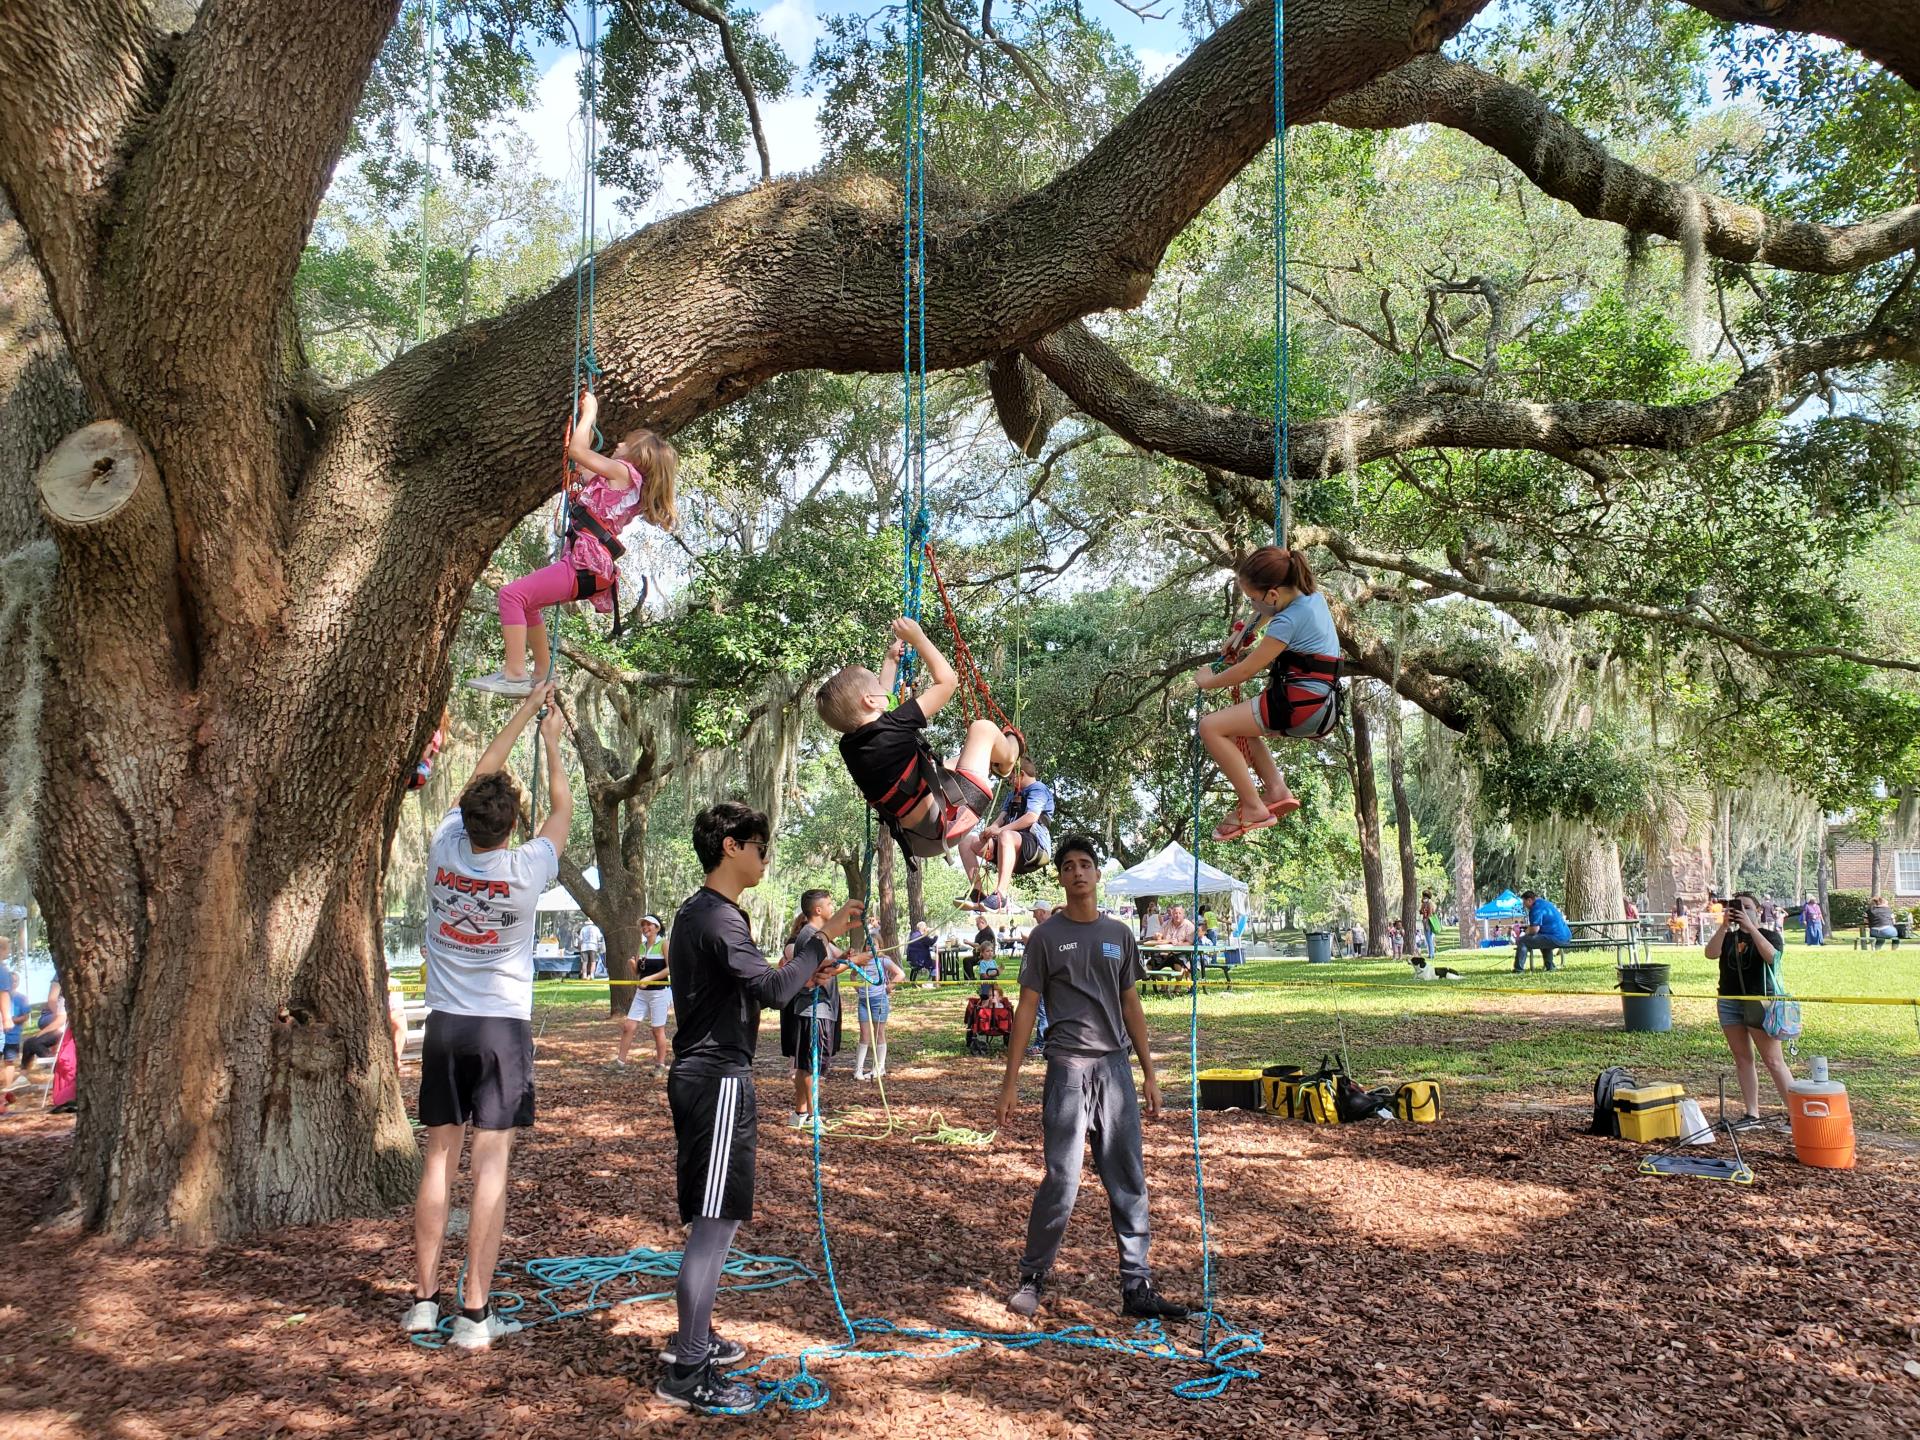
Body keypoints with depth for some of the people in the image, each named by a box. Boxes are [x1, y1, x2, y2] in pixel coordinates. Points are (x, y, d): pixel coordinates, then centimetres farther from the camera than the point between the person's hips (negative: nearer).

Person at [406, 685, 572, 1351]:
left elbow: (479, 776, 11)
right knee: (491, 1162, -3)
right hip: (503, 1027, -4)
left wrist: (524, 713, 20)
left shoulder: (444, 850, -4)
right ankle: (474, 1313, -2)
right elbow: (563, 809, 7)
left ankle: (424, 1299, 17)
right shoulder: (525, 871, -12)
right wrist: (551, 740, 19)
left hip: (444, 1026, 4)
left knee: (439, 1157, 10)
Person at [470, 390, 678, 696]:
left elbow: (577, 451, -12)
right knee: (526, 601, 28)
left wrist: (589, 413, 1)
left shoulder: (624, 472, -6)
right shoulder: (627, 483, 22)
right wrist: (588, 420, 33)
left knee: (512, 594, -19)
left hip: (585, 565, -11)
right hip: (589, 565, 11)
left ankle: (515, 675, -23)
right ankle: (542, 673, 29)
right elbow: (582, 461, 35)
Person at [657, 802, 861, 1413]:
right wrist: (822, 936, -17)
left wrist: (803, 976, 12)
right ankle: (686, 1371, 1)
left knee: (713, 1219, 19)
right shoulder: (717, 917, -17)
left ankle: (694, 1339, 30)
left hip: (703, 1077, 11)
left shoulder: (698, 913, 16)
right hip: (718, 1080, -11)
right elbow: (770, 988, -27)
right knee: (715, 1223, -5)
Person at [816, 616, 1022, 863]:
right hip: (949, 822, -7)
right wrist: (917, 638, -6)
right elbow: (947, 681, -14)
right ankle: (1007, 762, 36)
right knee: (983, 728, 7)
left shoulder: (849, 745, -4)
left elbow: (881, 696, 20)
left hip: (921, 840, 8)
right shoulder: (893, 727, -25)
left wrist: (891, 660, 28)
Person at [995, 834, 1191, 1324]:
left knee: (1129, 1182, 4)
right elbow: (1026, 1009, 0)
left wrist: (1149, 1074, 11)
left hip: (1115, 1068, 4)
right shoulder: (1047, 937, 1)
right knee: (1061, 1182, -4)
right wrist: (1010, 1084, -5)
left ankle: (1136, 1288, 10)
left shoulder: (1119, 935, 12)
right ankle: (1033, 1278, 13)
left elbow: (1131, 1007, 16)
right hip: (1068, 1068, -4)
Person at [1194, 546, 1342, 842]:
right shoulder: (1312, 595, 9)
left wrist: (1208, 681, 5)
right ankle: (1277, 789, 13)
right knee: (1237, 724, 28)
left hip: (1301, 707, -10)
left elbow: (1246, 670, -12)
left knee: (1211, 726, -10)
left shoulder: (1289, 621, -18)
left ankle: (1253, 808, -9)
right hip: (1323, 706, 10)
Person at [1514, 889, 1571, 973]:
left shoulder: (1536, 908, -10)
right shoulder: (1548, 903, 22)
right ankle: (1550, 967, 36)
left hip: (1556, 939, -10)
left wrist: (1527, 932, 5)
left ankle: (1518, 970, -13)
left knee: (1521, 941, -11)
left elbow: (1534, 929, -16)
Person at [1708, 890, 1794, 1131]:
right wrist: (1724, 926, -15)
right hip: (1729, 1002, 5)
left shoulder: (1770, 935, 3)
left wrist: (1750, 927, -22)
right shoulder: (1728, 937, 13)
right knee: (1742, 1060, 6)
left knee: (1773, 1061, -8)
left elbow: (1771, 956, -19)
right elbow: (1710, 953, -7)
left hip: (1759, 1002, -5)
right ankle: (1752, 1115, 10)